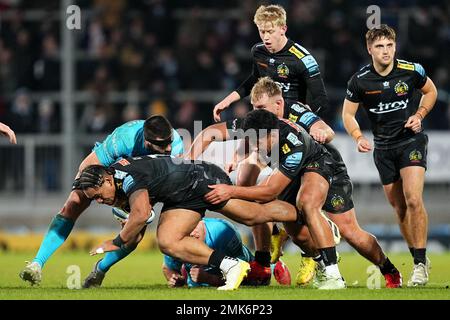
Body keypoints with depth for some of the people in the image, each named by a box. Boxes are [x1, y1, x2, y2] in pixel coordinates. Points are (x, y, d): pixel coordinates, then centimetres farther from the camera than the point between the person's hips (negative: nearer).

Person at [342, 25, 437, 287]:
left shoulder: (411, 70, -9)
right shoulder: (360, 80, -8)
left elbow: (431, 91, 9)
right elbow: (348, 113, 3)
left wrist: (419, 115, -7)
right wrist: (359, 137, -14)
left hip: (411, 140, -3)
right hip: (383, 148, 3)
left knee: (413, 200, -20)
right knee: (399, 207, 6)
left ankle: (420, 263, -14)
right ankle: (420, 260, 20)